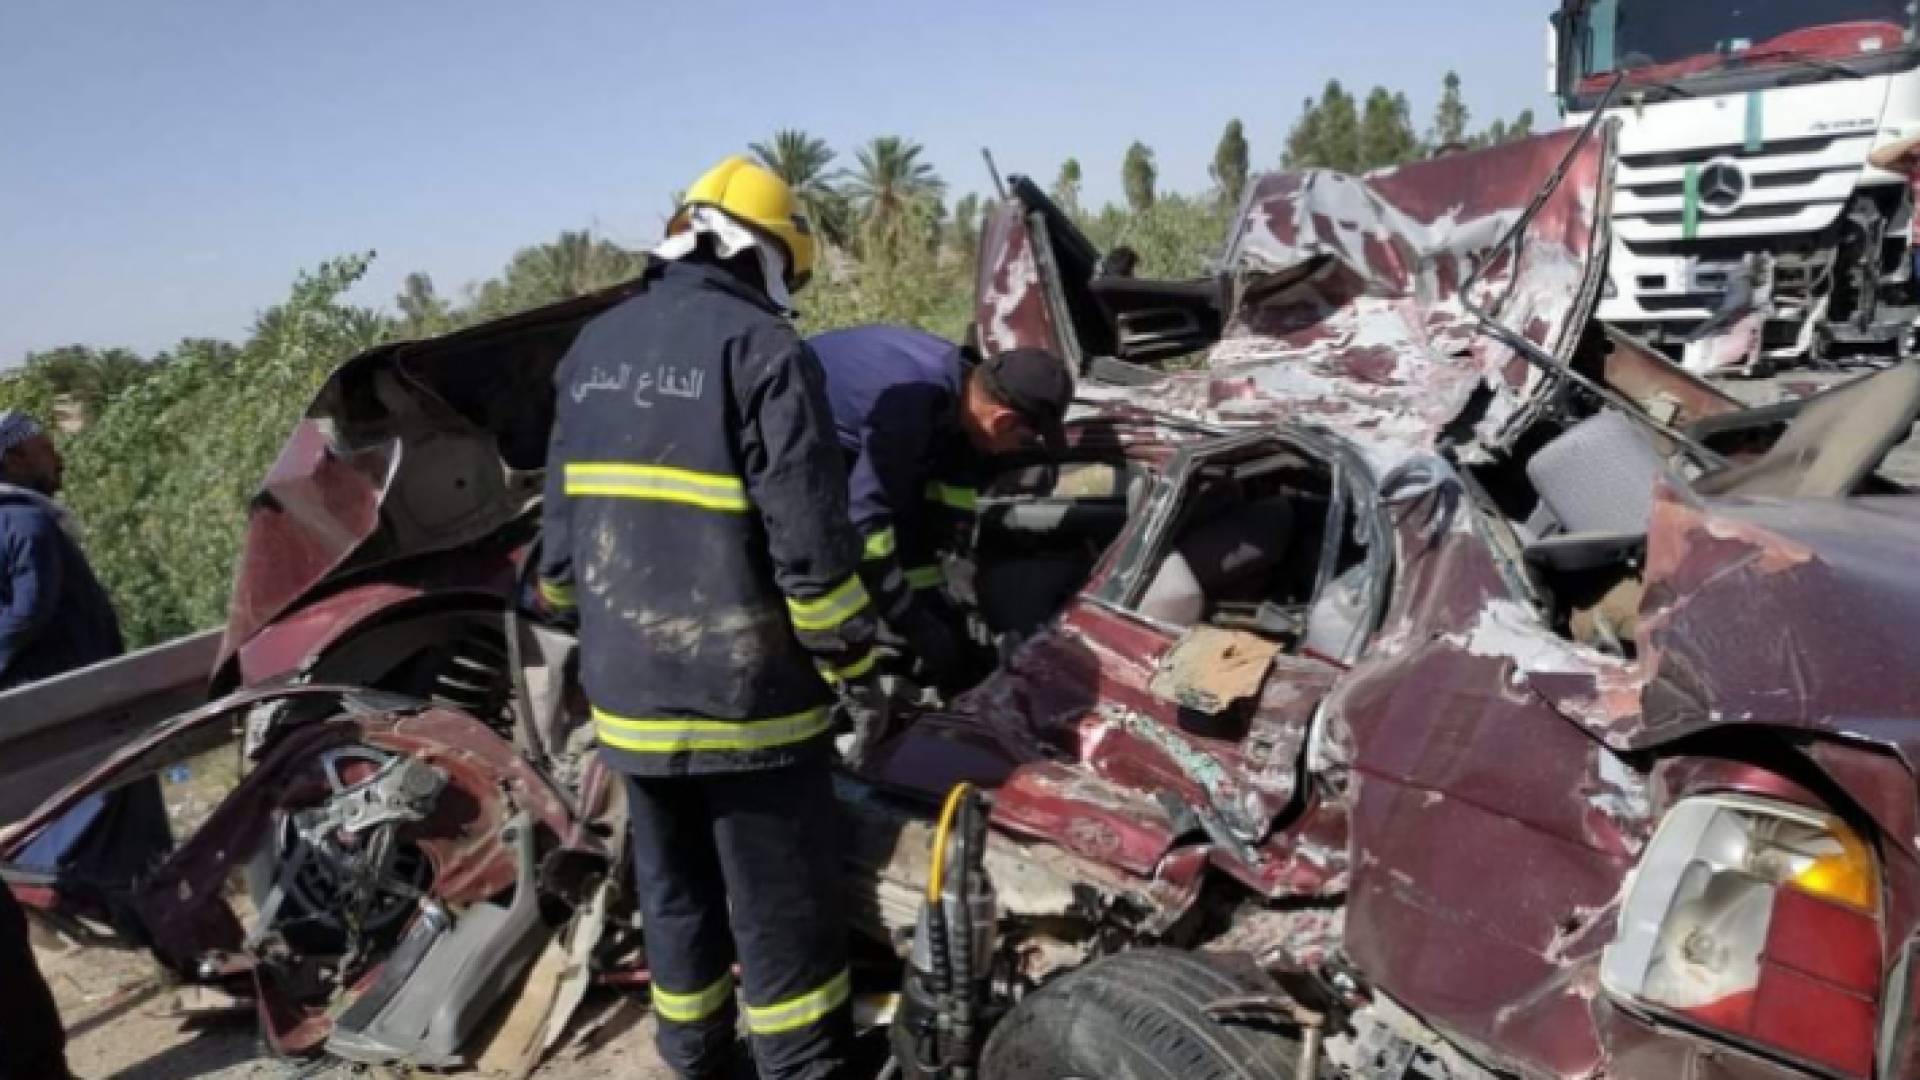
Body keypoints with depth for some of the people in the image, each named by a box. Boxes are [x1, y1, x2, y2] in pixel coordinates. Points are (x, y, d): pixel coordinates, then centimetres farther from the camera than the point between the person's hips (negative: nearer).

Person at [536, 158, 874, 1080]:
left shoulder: (592, 351, 9)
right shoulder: (762, 348, -14)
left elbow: (561, 527, 13)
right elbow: (811, 545, -18)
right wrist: (855, 665, -7)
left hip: (627, 694, 7)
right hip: (745, 696, -7)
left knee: (675, 896, 21)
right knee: (779, 912, 8)